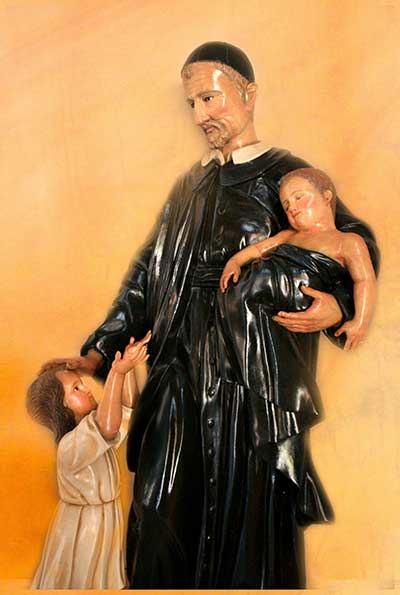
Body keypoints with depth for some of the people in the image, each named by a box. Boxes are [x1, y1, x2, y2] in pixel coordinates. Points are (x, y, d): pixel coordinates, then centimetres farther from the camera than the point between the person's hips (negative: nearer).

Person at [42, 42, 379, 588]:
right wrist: (98, 352, 11)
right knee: (163, 518, 7)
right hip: (180, 382, 6)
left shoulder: (286, 176, 1)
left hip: (251, 379, -5)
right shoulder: (190, 185, 18)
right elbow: (147, 273, 17)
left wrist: (338, 307, -20)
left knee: (248, 518, 1)